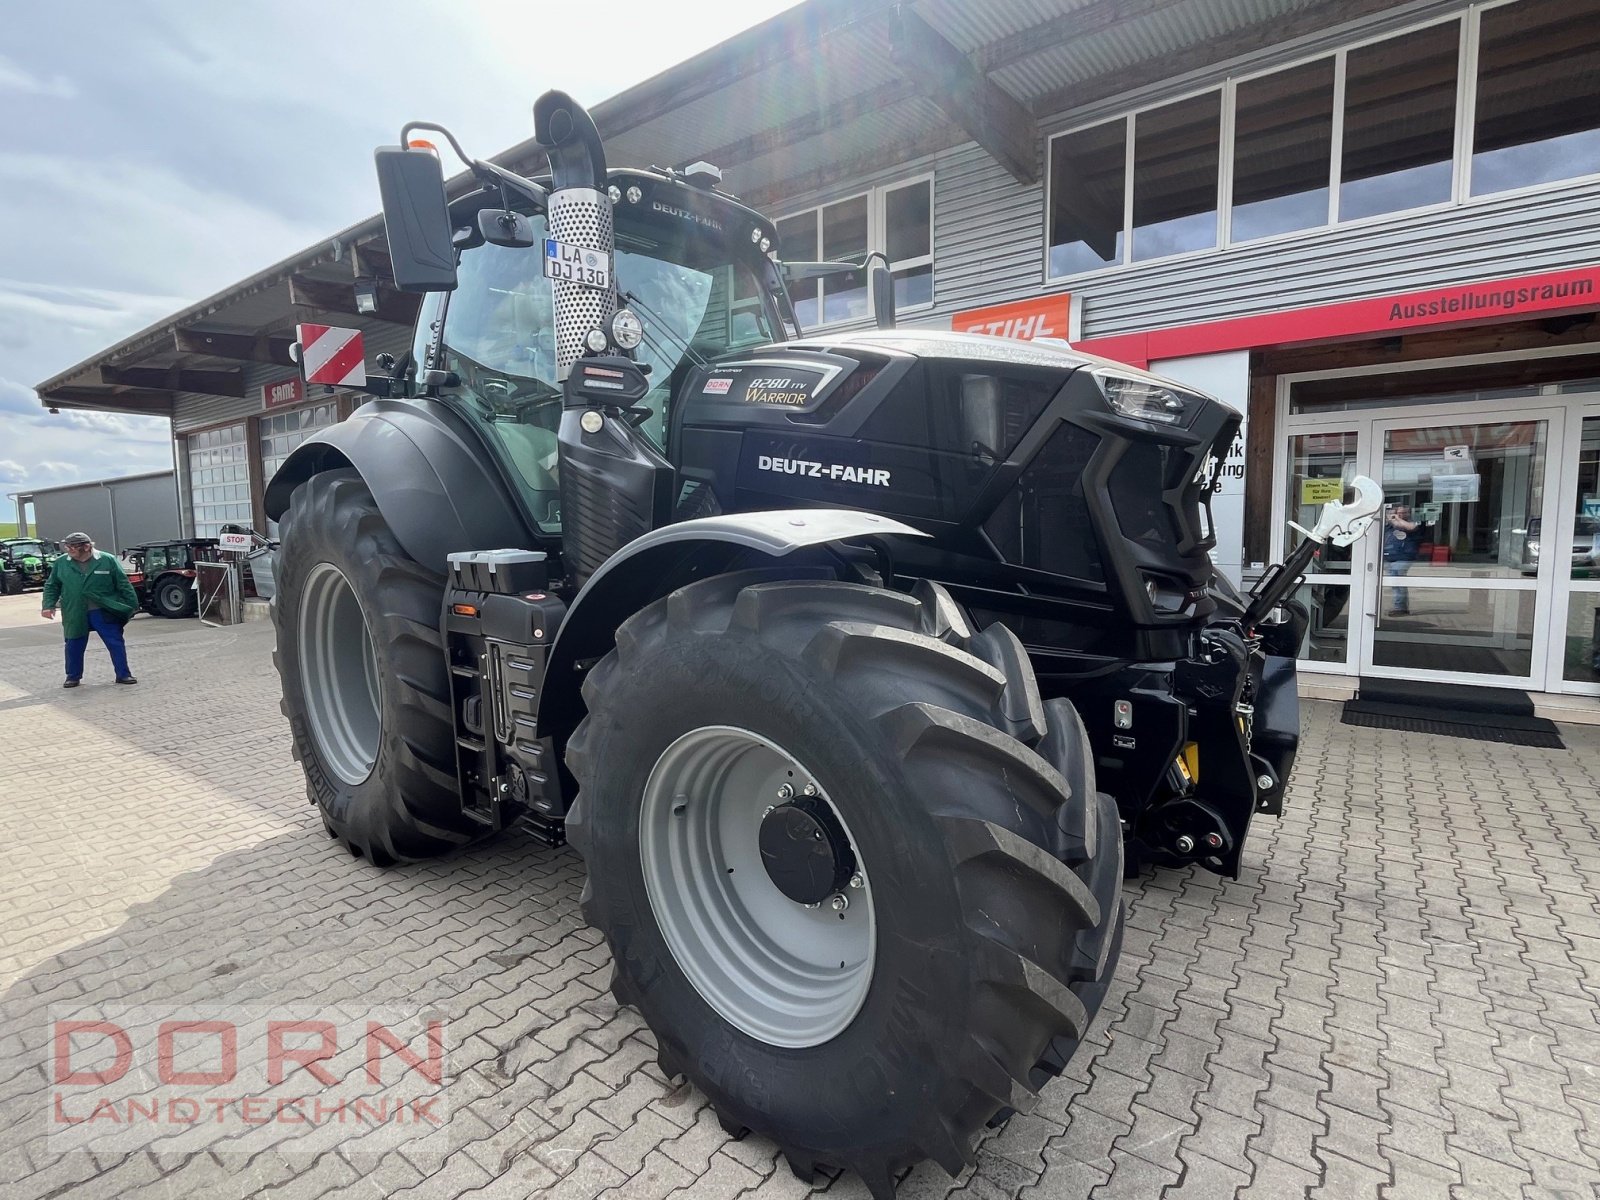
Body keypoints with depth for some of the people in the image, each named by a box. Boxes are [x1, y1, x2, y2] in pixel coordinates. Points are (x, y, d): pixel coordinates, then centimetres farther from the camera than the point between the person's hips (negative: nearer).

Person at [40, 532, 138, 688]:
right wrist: (49, 605, 1)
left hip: (104, 612, -3)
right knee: (74, 647, 11)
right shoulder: (60, 563, 4)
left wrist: (133, 605, -3)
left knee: (116, 644, -1)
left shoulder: (107, 560, -5)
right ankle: (73, 676, 26)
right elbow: (51, 586, 13)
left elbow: (123, 585, -2)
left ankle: (123, 674, 8)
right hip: (75, 615, 3)